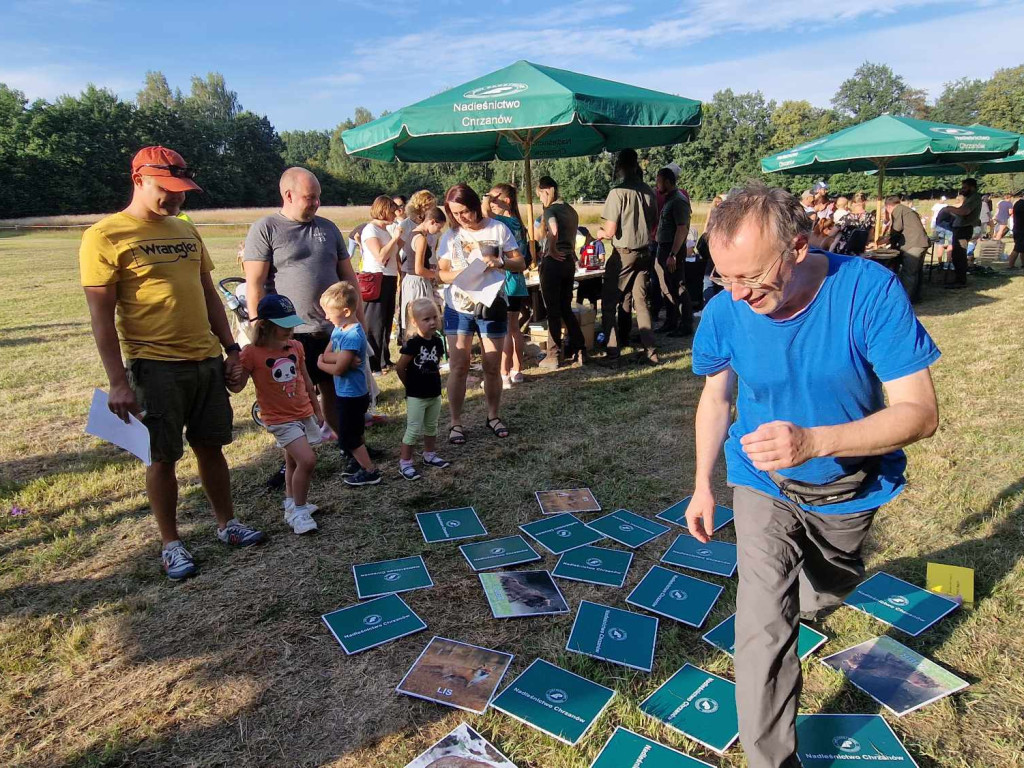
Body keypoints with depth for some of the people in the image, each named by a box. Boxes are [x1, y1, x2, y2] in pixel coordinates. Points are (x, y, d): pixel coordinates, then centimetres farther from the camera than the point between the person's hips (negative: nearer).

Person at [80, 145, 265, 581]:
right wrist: (118, 381, -13)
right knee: (163, 458, 5)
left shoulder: (186, 231, 11)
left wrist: (231, 348, 12)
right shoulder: (105, 237, -7)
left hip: (207, 360, 5)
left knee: (211, 446, 14)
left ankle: (227, 524, 29)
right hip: (154, 365, -5)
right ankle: (171, 544, 22)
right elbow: (101, 315, -10)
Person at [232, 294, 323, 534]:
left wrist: (317, 409, 18)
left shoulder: (296, 347, 2)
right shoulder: (252, 353, -15)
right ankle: (299, 511, 0)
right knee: (307, 460, -17)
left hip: (304, 414, 6)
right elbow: (237, 385, -12)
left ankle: (292, 505, 37)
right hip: (280, 418, -6)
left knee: (293, 461, 19)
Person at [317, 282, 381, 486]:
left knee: (348, 437, 2)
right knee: (353, 433, 23)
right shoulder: (339, 329, 3)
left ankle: (370, 471, 11)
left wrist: (321, 363, -6)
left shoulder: (353, 335, -26)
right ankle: (358, 461, 39)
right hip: (346, 392, 9)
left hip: (352, 394, -9)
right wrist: (343, 358, -21)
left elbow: (338, 369, -24)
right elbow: (326, 355, -3)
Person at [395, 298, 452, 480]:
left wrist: (432, 382, 5)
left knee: (431, 427, 20)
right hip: (416, 396, -6)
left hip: (434, 394, 7)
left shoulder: (438, 342, 0)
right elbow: (400, 368, -15)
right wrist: (411, 385, -3)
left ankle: (429, 455, 37)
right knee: (413, 430, -2)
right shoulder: (412, 344, -20)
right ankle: (405, 462, 9)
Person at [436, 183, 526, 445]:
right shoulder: (450, 235, 2)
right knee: (458, 366, -1)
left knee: (492, 367, 7)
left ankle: (493, 416, 26)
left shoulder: (498, 229, -2)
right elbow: (441, 273, -1)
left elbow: (521, 263, -1)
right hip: (458, 308, 1)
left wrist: (500, 262, -21)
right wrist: (462, 275, -21)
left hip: (492, 306, 0)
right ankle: (456, 423, 9)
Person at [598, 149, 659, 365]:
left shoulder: (618, 192, -14)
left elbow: (610, 232, -16)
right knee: (640, 301, 13)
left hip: (623, 254, -6)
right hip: (644, 252, 6)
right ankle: (650, 351, 12)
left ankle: (612, 353, 3)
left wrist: (601, 233, 5)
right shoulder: (648, 191, 4)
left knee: (609, 303, 5)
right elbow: (654, 224, 13)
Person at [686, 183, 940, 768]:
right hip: (764, 484, 0)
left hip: (849, 489, 1)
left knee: (826, 591, 29)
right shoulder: (725, 311, -21)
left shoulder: (871, 291, -29)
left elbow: (921, 412, -29)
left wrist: (813, 441, -45)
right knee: (763, 630, -11)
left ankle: (805, 601, 67)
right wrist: (703, 487, -1)